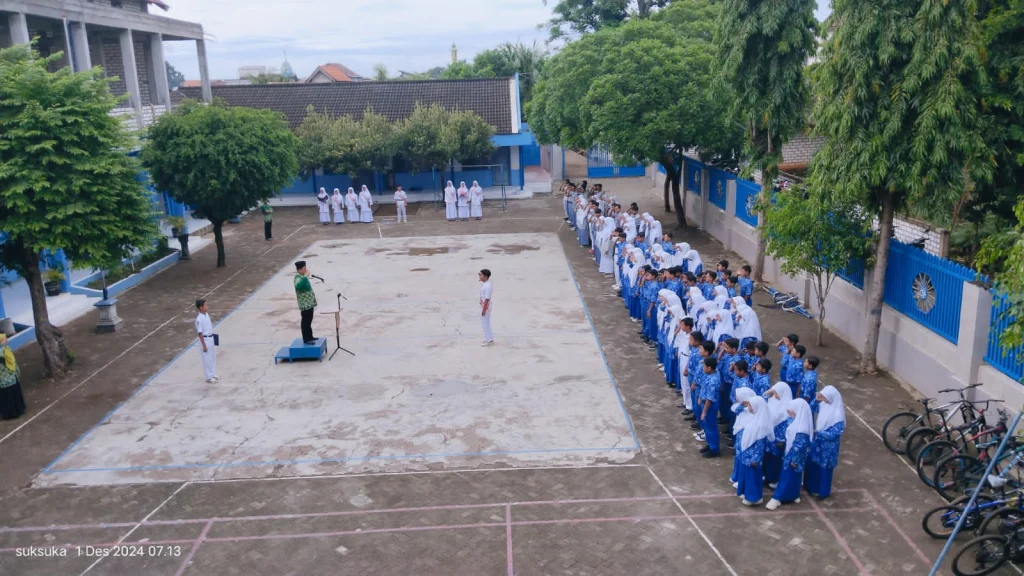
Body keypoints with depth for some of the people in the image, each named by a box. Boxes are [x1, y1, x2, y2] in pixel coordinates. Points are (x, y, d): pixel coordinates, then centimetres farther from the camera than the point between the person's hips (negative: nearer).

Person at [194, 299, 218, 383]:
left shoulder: (206, 314, 2)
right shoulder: (199, 319, -22)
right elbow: (200, 333, -20)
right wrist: (204, 345, -18)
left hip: (210, 338, 9)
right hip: (205, 339, -9)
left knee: (213, 357, 19)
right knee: (207, 359, 4)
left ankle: (213, 375, 33)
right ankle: (209, 378, 17)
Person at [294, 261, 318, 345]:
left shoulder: (302, 276, 11)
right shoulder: (298, 278, -20)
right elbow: (298, 286, -43)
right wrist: (305, 277, -40)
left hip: (309, 303, 10)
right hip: (305, 304, -10)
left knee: (309, 320, 18)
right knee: (305, 321, -2)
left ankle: (309, 336, 28)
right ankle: (306, 339, 5)